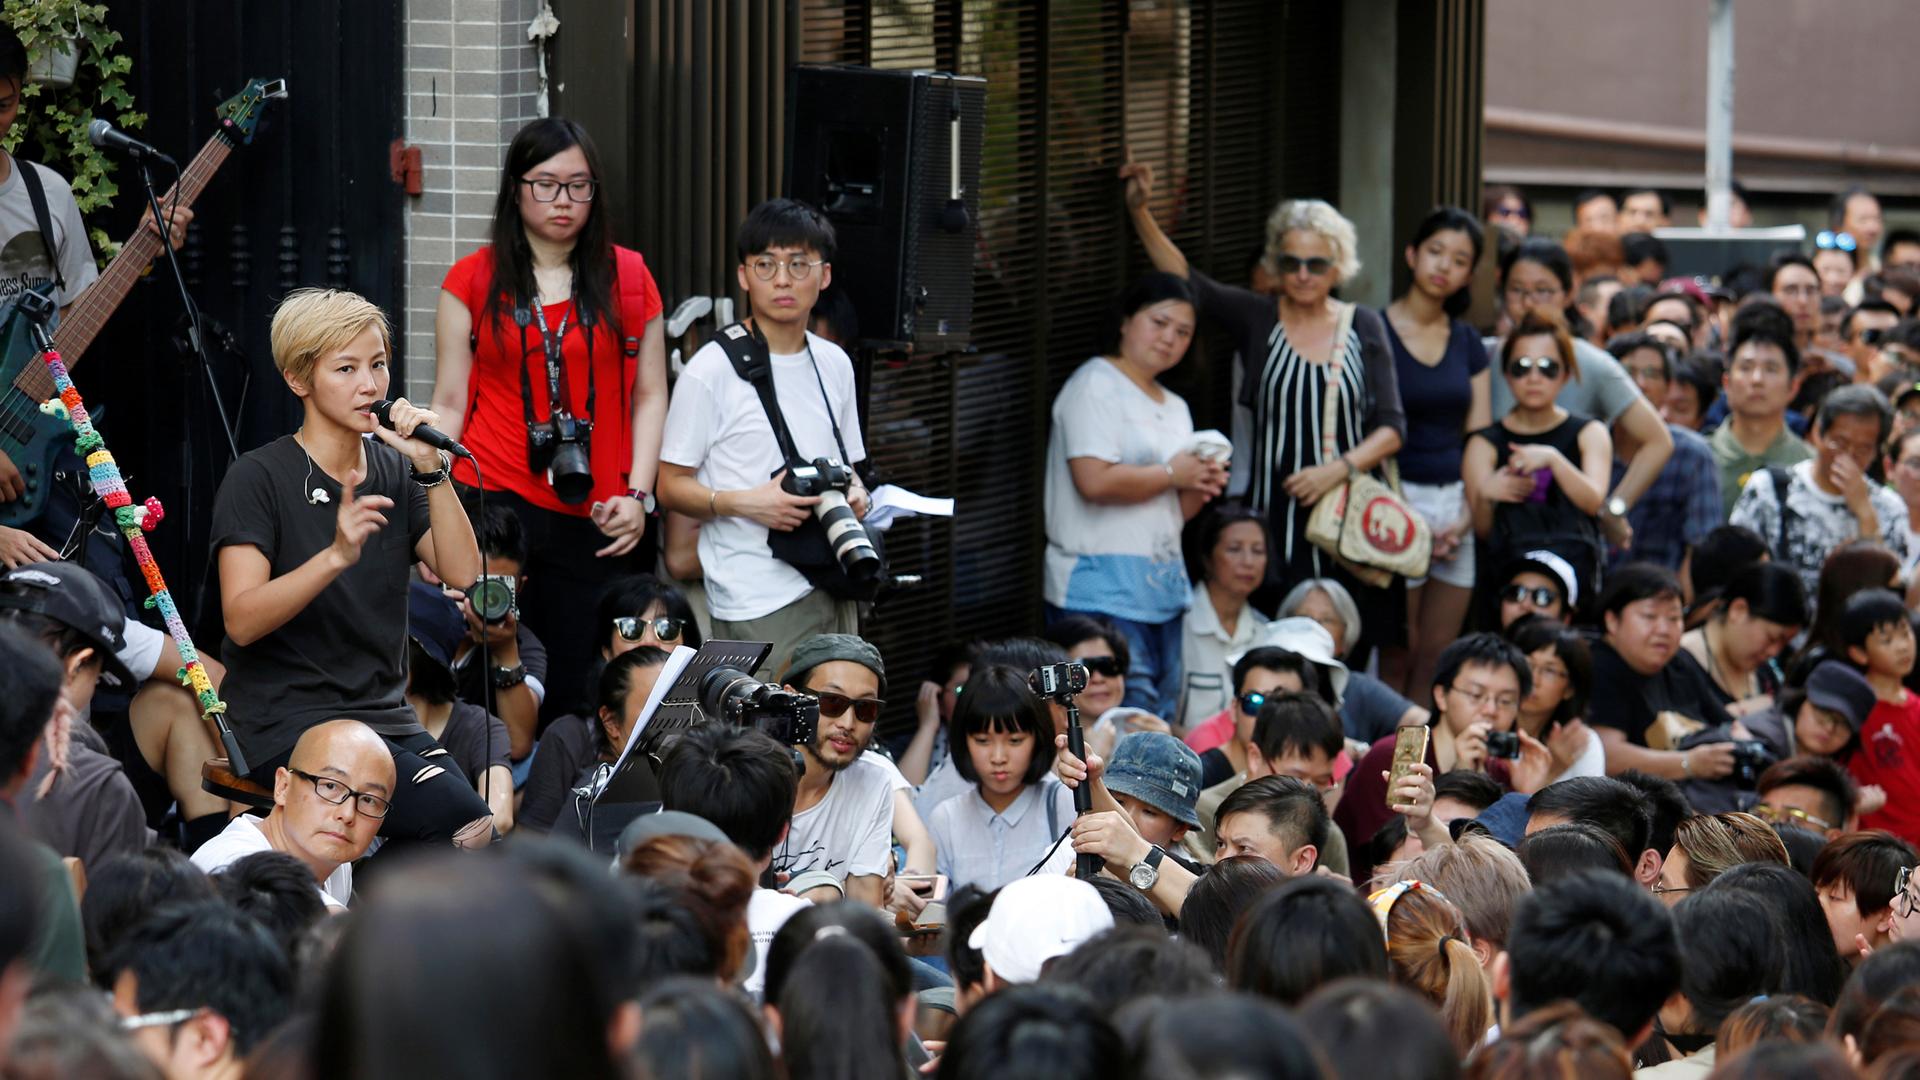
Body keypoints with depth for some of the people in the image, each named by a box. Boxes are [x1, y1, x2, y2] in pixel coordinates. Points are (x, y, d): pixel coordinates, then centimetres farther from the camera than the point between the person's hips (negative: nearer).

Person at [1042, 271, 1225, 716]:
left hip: (1165, 587, 9)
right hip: (1102, 585, -9)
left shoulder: (1175, 408, 21)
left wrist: (1201, 488, 3)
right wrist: (1172, 474, -7)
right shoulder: (1096, 385, -6)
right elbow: (1095, 481, -19)